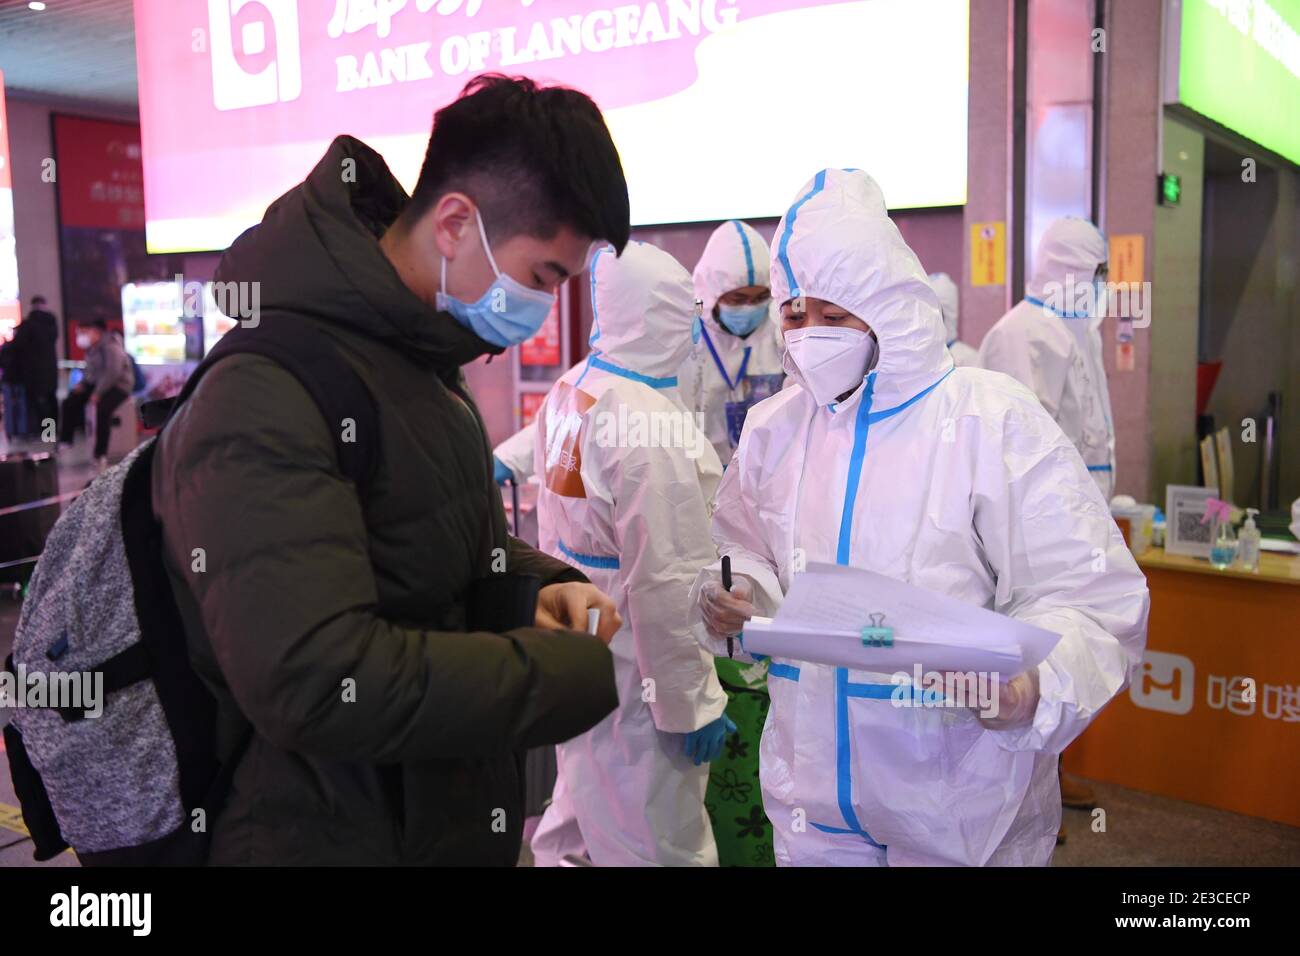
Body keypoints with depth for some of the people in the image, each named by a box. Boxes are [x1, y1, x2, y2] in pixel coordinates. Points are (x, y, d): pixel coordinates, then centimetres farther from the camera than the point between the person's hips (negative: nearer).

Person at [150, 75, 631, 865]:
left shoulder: (426, 365, 7)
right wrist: (582, 672, -26)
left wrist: (542, 585, -3)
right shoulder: (267, 398, -25)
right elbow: (315, 681, -33)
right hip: (336, 836, -8)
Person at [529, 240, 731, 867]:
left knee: (577, 818, 25)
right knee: (655, 842, 8)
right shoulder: (651, 426, -25)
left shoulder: (567, 393, 2)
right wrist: (691, 702, -16)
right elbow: (664, 582, -24)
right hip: (629, 673, -9)